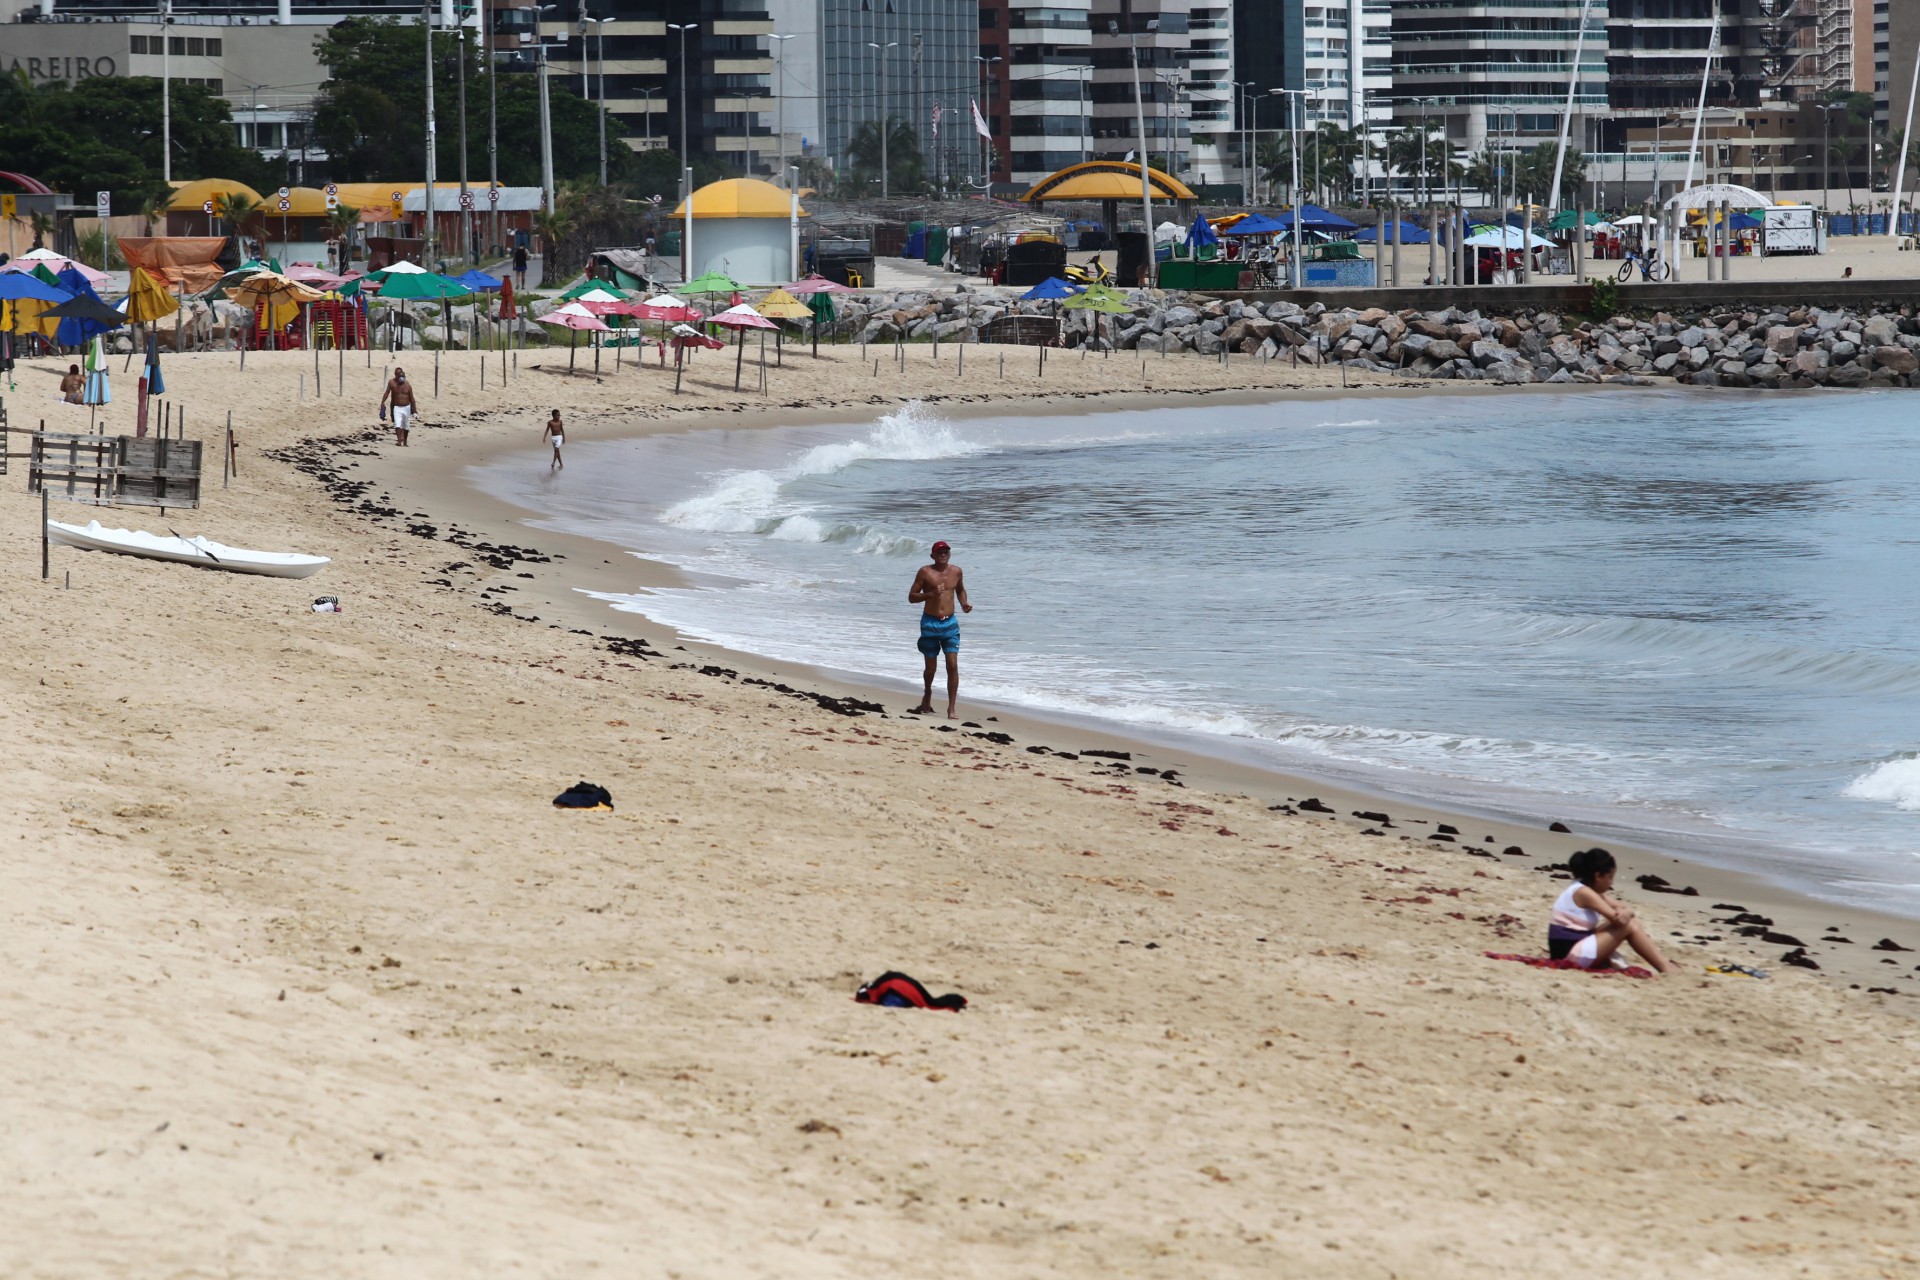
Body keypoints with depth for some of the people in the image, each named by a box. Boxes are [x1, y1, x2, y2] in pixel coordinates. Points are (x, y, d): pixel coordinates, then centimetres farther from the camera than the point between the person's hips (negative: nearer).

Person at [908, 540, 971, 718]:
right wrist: (931, 594, -21)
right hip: (930, 623, -2)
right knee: (931, 666, 8)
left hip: (950, 623, 2)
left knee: (953, 665, -9)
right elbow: (911, 597, -5)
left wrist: (964, 603, 4)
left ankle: (952, 707, -7)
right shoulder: (925, 572, -5)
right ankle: (928, 695, 37)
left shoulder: (956, 571, 5)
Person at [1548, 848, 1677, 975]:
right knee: (1629, 927, -7)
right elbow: (1617, 919, -19)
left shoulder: (1594, 893, 17)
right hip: (1571, 953, -11)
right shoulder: (1583, 893, -15)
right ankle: (1667, 971, -4)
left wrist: (1626, 913, -10)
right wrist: (1624, 914, 4)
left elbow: (1623, 909, 13)